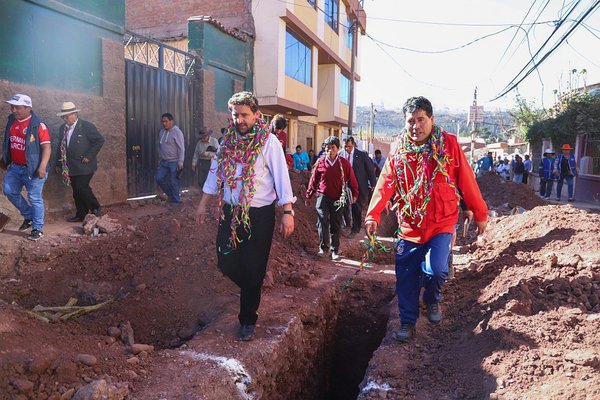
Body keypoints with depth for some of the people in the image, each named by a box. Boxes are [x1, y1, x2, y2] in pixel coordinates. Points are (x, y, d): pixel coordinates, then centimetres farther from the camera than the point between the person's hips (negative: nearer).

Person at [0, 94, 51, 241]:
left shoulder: (38, 125, -15)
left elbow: (46, 147, -18)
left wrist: (42, 166, -27)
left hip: (32, 168, -7)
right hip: (15, 167, 7)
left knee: (34, 198, 0)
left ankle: (37, 229, 12)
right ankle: (28, 215, 31)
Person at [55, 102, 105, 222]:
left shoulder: (87, 126, -8)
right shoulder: (62, 128, 12)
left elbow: (99, 140, -11)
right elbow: (61, 147, 18)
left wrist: (89, 156, -15)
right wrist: (58, 164, 15)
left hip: (84, 166, -6)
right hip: (70, 167, 6)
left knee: (81, 187, -12)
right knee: (76, 191, 9)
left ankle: (95, 209, 8)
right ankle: (80, 215, 18)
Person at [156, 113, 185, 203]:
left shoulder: (177, 132, -11)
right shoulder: (161, 132, 10)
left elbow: (181, 148, -15)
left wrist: (180, 162, -20)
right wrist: (160, 158, 19)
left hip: (174, 162, -7)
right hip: (163, 162, 7)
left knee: (174, 182, -2)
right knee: (159, 178, 4)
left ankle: (176, 201, 11)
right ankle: (170, 194, 23)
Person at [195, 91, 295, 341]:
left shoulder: (268, 141, -9)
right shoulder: (228, 141, 7)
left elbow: (281, 177, -11)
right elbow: (215, 172, 14)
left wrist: (288, 212, -17)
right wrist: (203, 204, 14)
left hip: (259, 214, -5)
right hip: (230, 212, 5)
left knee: (253, 269, 2)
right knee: (226, 263, 8)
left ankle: (248, 320, 21)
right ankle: (252, 291, 39)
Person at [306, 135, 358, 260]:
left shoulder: (344, 163, 0)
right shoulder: (320, 162, 1)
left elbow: (352, 179, 6)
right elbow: (313, 180, 8)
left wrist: (354, 194, 4)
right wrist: (308, 196, 12)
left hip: (337, 199, 0)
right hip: (323, 197, 0)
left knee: (335, 225, 7)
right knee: (322, 222, -12)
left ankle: (335, 250, 16)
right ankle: (323, 247, -1)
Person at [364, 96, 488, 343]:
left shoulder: (449, 144, -5)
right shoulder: (398, 149, 1)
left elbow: (467, 181, -1)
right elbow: (386, 183, -5)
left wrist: (480, 214, 3)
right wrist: (373, 214, -16)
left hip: (441, 224, -2)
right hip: (408, 227, 2)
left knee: (435, 270, -18)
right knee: (405, 279, 7)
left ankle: (432, 300, 17)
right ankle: (407, 323, 26)